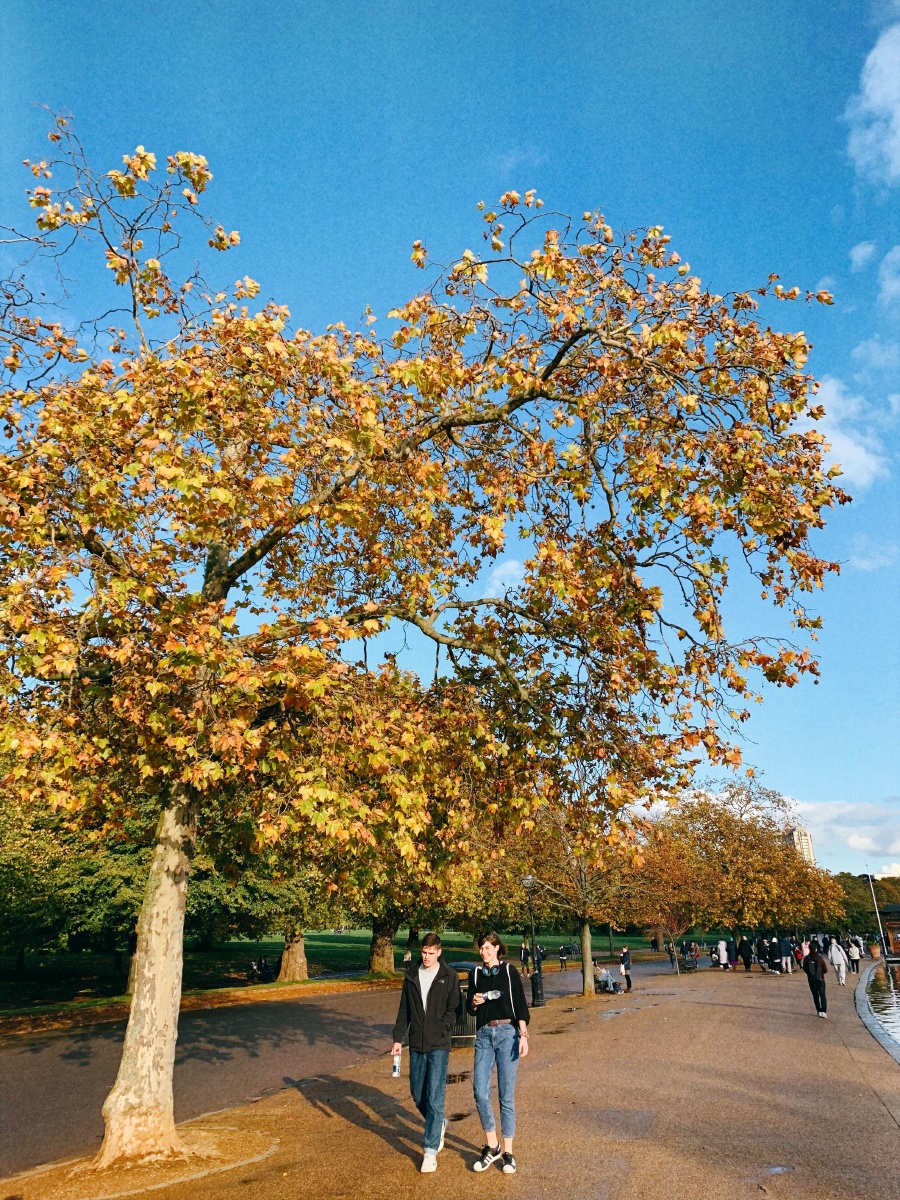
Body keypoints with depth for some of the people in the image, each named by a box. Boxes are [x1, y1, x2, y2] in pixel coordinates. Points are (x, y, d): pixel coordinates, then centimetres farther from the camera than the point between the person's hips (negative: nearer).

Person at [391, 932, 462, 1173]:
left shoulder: (450, 977, -5)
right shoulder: (411, 976, 6)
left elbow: (454, 1009, -4)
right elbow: (404, 1010, 11)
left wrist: (441, 1031, -16)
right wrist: (398, 1038, 8)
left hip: (439, 1045, -4)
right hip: (416, 1045, 4)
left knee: (434, 1097, -6)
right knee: (418, 1094, 12)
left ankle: (430, 1151, 4)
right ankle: (439, 1124, 38)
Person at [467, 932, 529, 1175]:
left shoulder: (509, 970, -1)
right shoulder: (475, 974, 8)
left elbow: (520, 1004, -2)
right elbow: (470, 1008, 13)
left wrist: (523, 1035, -10)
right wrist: (474, 1002, -9)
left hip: (508, 1033, -3)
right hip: (484, 1035, 3)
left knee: (506, 1094, 1)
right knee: (480, 1092, -4)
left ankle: (508, 1151, 15)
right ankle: (491, 1146, 16)